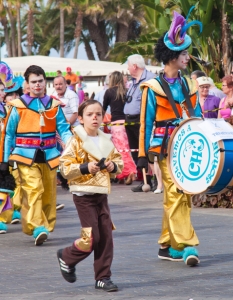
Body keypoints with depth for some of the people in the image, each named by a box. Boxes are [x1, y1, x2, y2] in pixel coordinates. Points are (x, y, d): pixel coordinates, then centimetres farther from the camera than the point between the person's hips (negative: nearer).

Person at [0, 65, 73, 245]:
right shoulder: (18, 106, -2)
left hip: (49, 155, 4)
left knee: (49, 193, 10)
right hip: (26, 156, -4)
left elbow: (64, 129, 4)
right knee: (33, 190, -17)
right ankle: (37, 229, -22)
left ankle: (46, 228, 23)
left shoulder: (54, 105, 7)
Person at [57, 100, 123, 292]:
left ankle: (103, 277, 9)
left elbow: (118, 163, 18)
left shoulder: (106, 141, 9)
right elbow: (65, 168, -12)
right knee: (92, 237, -8)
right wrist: (85, 168, -23)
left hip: (102, 194, 6)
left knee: (106, 236, 2)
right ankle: (67, 258, 18)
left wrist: (113, 166, -3)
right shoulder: (76, 142, -7)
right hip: (84, 195, -6)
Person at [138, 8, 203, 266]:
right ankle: (186, 245, -15)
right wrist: (143, 154, -5)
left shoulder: (188, 86, 12)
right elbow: (146, 123, -2)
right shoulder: (153, 88, -4)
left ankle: (168, 245, 14)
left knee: (177, 196, 7)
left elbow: (198, 117, 16)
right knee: (176, 194, -12)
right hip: (166, 149, -5)